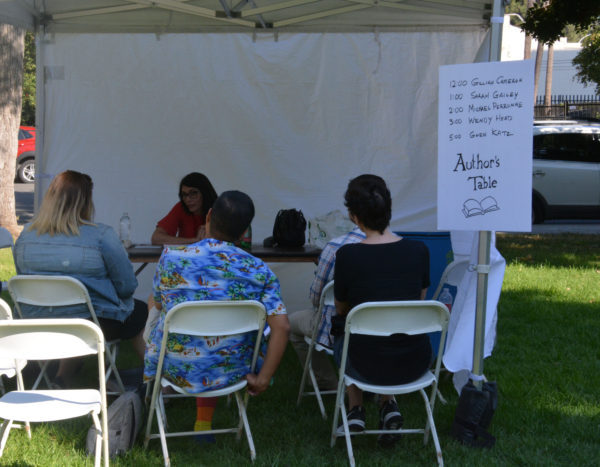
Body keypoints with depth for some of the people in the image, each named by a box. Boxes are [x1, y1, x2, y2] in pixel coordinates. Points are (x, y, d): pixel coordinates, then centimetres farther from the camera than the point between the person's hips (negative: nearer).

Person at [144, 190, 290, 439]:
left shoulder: (172, 256, -13)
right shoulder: (259, 271, -11)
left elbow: (159, 304, 4)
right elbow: (281, 327, -17)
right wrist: (263, 378, -8)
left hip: (175, 369, 0)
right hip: (230, 373, 0)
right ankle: (203, 425, 39)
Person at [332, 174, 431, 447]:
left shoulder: (347, 255, -14)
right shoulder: (419, 251, -6)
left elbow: (341, 310, 4)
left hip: (369, 368, -2)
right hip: (416, 364, 3)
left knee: (342, 334, 32)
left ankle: (355, 410, 27)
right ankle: (388, 406, 25)